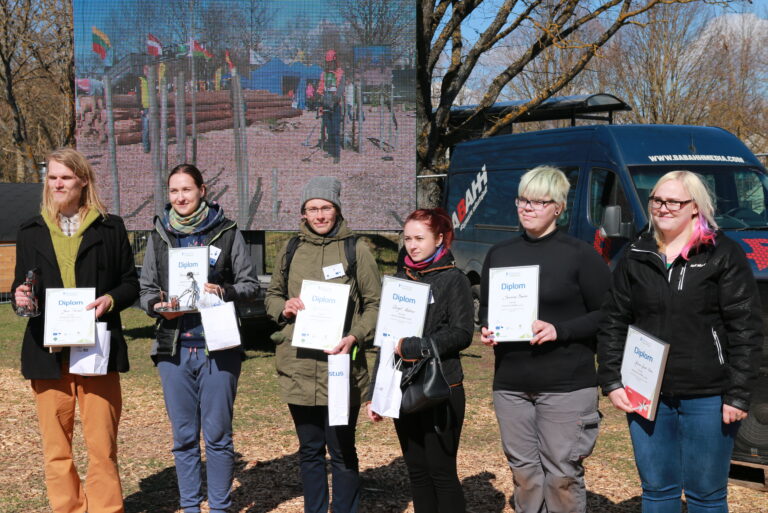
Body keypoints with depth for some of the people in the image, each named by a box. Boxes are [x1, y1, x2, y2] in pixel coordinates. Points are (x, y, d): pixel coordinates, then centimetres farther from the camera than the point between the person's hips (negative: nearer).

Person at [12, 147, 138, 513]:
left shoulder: (110, 228, 7)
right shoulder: (31, 231, 13)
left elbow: (131, 284, 8)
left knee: (101, 444, -3)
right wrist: (20, 298, -5)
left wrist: (110, 299, -12)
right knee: (55, 446, 6)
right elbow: (21, 287, 18)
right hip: (48, 350, 3)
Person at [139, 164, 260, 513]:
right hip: (173, 348, 3)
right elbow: (146, 289, 12)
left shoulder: (226, 232, 2)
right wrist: (157, 306, -9)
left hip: (217, 348, -2)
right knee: (183, 436, 10)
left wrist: (224, 292, -17)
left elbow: (250, 284, 3)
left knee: (218, 434, 2)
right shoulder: (159, 235, 10)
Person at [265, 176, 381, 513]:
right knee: (309, 450, 15)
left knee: (342, 450, 4)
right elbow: (272, 295, 19)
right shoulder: (290, 251, 10)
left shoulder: (356, 250, -1)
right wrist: (284, 308, -4)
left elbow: (374, 304, -1)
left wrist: (354, 338, -16)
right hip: (298, 367, 4)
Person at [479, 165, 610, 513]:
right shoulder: (499, 254, 10)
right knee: (524, 471, 12)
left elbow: (607, 315, -6)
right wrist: (486, 330, -2)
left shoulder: (579, 255, -5)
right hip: (510, 385, 5)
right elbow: (485, 308, 20)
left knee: (562, 474, 0)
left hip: (567, 386, -5)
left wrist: (559, 330, -19)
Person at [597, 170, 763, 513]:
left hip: (707, 398, -3)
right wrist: (611, 382, 1)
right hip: (646, 397, 3)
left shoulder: (724, 254, -3)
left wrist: (738, 394, -10)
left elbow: (746, 329, -6)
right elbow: (612, 324, 9)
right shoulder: (636, 258, 8)